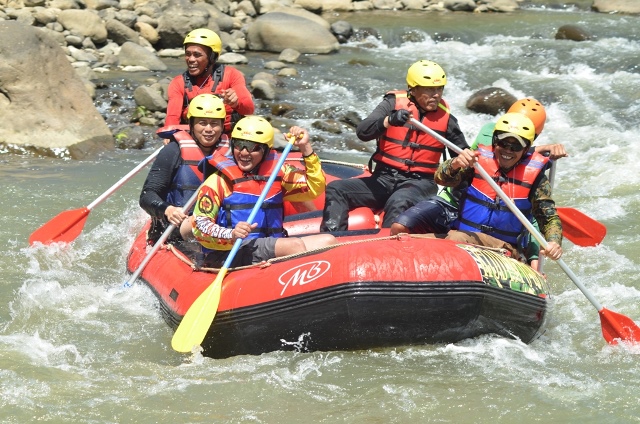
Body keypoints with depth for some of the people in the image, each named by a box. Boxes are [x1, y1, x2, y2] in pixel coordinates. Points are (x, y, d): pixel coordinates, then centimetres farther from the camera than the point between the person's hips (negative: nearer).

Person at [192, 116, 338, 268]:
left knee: (327, 241, -11)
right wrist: (231, 235, -27)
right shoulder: (219, 181, -1)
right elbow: (199, 226, -8)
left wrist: (306, 148, 5)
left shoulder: (277, 172, 15)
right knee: (295, 245, -27)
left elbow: (315, 188, 14)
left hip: (273, 247, 7)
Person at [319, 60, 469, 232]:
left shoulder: (446, 117, 5)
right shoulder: (394, 103, 0)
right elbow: (362, 132, -13)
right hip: (384, 178, 2)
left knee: (398, 203, -37)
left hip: (419, 183, -2)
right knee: (336, 189, -17)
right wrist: (389, 120, -30)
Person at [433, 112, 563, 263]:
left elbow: (550, 218, 3)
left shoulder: (534, 176, 1)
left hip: (507, 249, 1)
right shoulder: (480, 159, 1)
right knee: (456, 239, -33)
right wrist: (455, 164, -32)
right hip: (465, 235, 0)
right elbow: (441, 179, -9)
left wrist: (554, 242, -19)